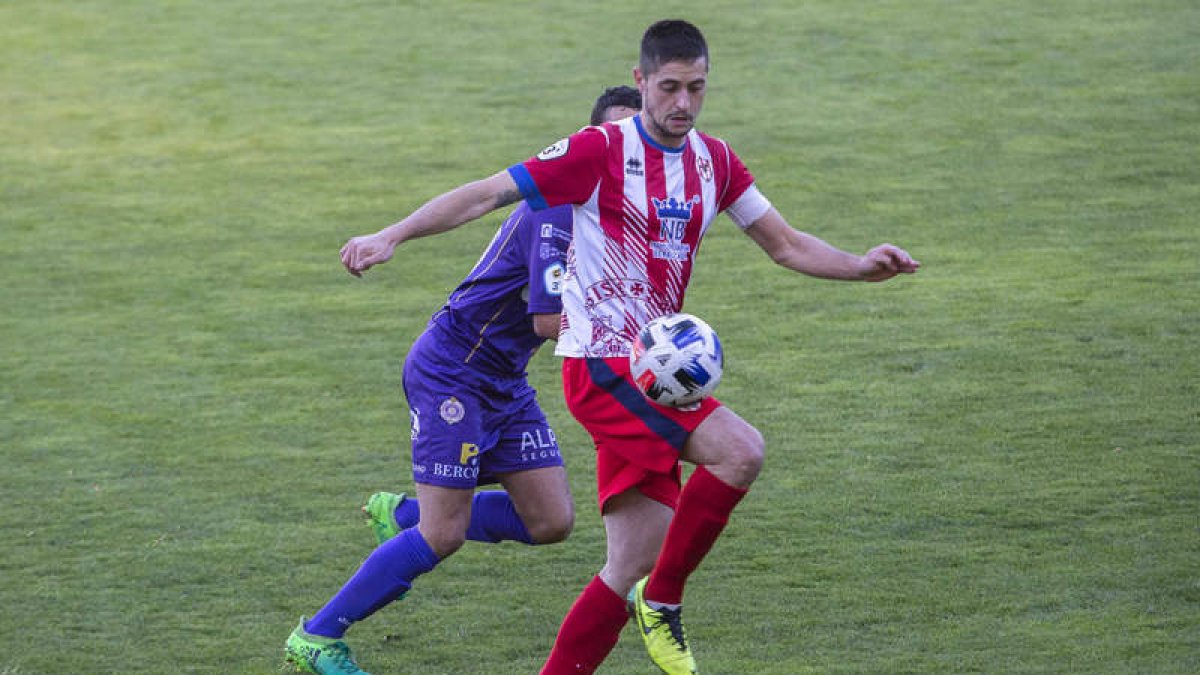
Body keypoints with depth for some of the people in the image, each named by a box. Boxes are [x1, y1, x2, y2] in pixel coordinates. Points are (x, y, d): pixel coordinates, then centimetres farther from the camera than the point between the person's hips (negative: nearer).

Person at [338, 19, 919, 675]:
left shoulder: (714, 160, 10)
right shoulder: (600, 151, -9)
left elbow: (786, 245, 18)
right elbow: (486, 194, -7)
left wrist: (861, 267, 2)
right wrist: (391, 236, -14)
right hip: (602, 365, -7)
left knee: (635, 565, 2)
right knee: (741, 450, -24)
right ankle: (663, 599, -9)